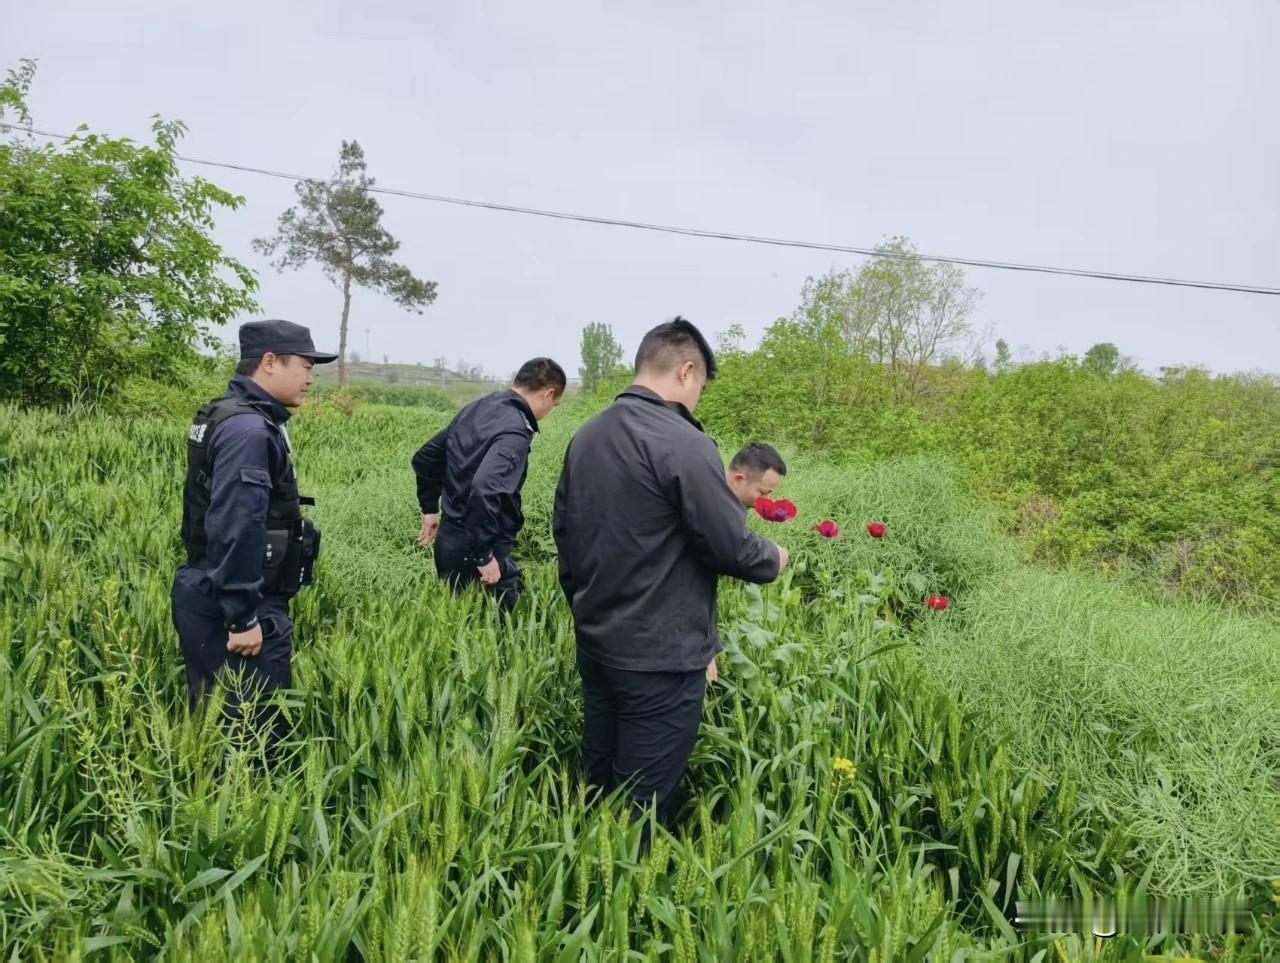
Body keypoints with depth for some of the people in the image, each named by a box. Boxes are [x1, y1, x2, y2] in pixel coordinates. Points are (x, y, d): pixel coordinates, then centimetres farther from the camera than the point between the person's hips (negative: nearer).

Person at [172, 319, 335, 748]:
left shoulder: (231, 416, 14)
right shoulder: (248, 429, -20)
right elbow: (236, 529, -27)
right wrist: (244, 617, -23)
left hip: (209, 597, 11)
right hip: (230, 608, -11)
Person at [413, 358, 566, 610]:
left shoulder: (476, 410, 8)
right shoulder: (515, 431, -20)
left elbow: (424, 458, 19)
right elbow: (485, 489, -34)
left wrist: (430, 508, 28)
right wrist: (484, 556, -26)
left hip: (449, 541, 9)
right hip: (473, 550, -9)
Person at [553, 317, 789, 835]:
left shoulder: (585, 436, 6)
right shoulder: (683, 443, -20)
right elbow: (730, 546, -18)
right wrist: (773, 559, 4)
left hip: (595, 642, 8)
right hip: (661, 657, -8)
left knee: (597, 787, 20)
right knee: (643, 807, 5)